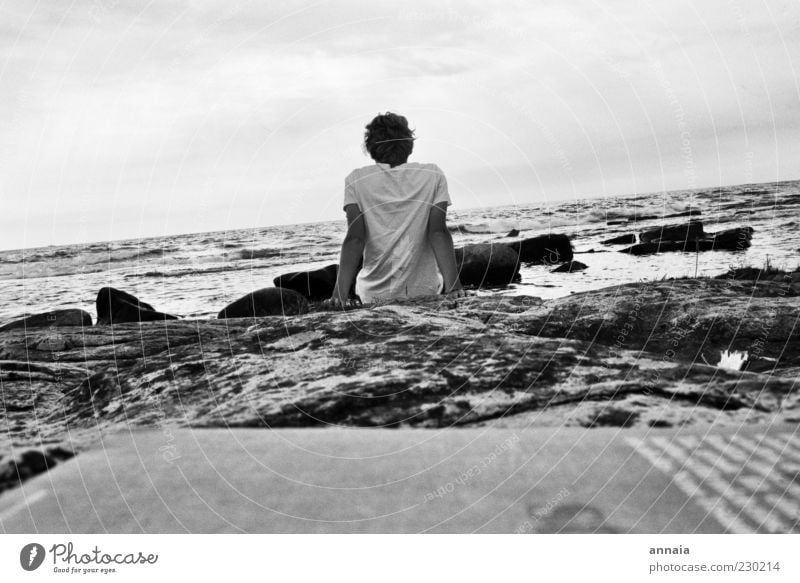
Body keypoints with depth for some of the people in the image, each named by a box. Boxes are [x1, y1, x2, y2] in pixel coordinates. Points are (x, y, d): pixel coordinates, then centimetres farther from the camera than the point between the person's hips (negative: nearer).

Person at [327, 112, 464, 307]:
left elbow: (355, 239, -10)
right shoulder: (433, 176, 2)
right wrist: (453, 285, -16)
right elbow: (438, 233, -9)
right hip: (425, 291, 0)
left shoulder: (356, 180, 1)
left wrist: (341, 292, -16)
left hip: (374, 295, 0)